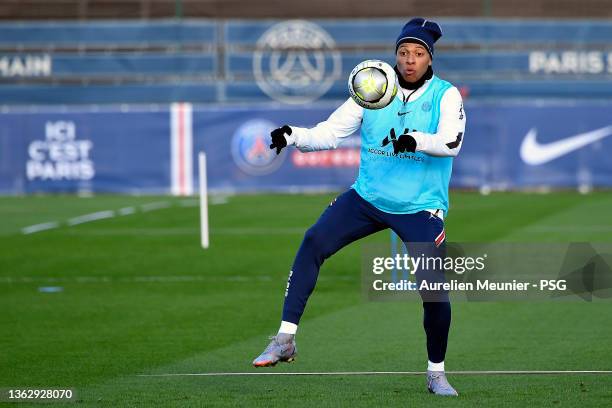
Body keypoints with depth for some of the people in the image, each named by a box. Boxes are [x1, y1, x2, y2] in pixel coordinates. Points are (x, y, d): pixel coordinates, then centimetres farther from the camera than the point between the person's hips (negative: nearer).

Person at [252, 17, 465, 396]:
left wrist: (416, 141, -40)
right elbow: (330, 132, 0)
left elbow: (452, 142, -21)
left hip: (421, 208, -2)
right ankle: (286, 339, -18)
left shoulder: (446, 95, -5)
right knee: (313, 242, -19)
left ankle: (436, 373, 13)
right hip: (367, 196, 2)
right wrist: (294, 136, -19)